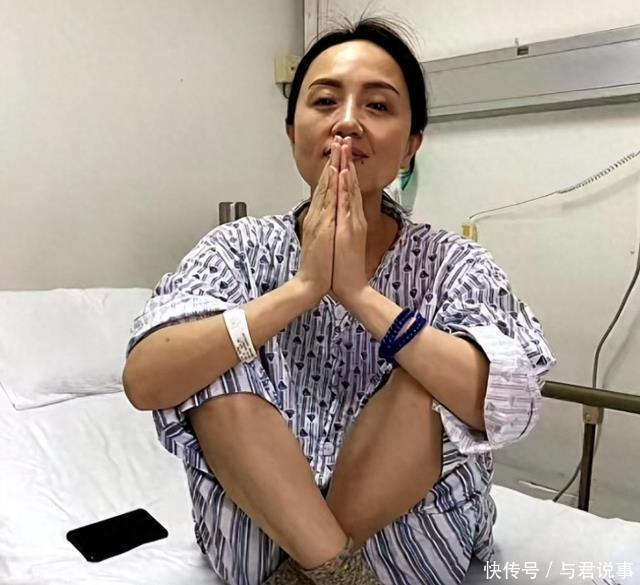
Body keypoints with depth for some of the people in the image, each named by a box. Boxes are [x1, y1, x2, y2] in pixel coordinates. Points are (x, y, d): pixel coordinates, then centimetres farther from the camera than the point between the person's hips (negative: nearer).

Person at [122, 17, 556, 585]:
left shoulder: (453, 263, -8)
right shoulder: (240, 249, -7)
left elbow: (509, 409, -25)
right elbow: (144, 382, -22)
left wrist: (359, 292, -29)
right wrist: (304, 286, -29)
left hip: (412, 539, 1)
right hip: (258, 533, 1)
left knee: (428, 381, -27)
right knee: (217, 366, -23)